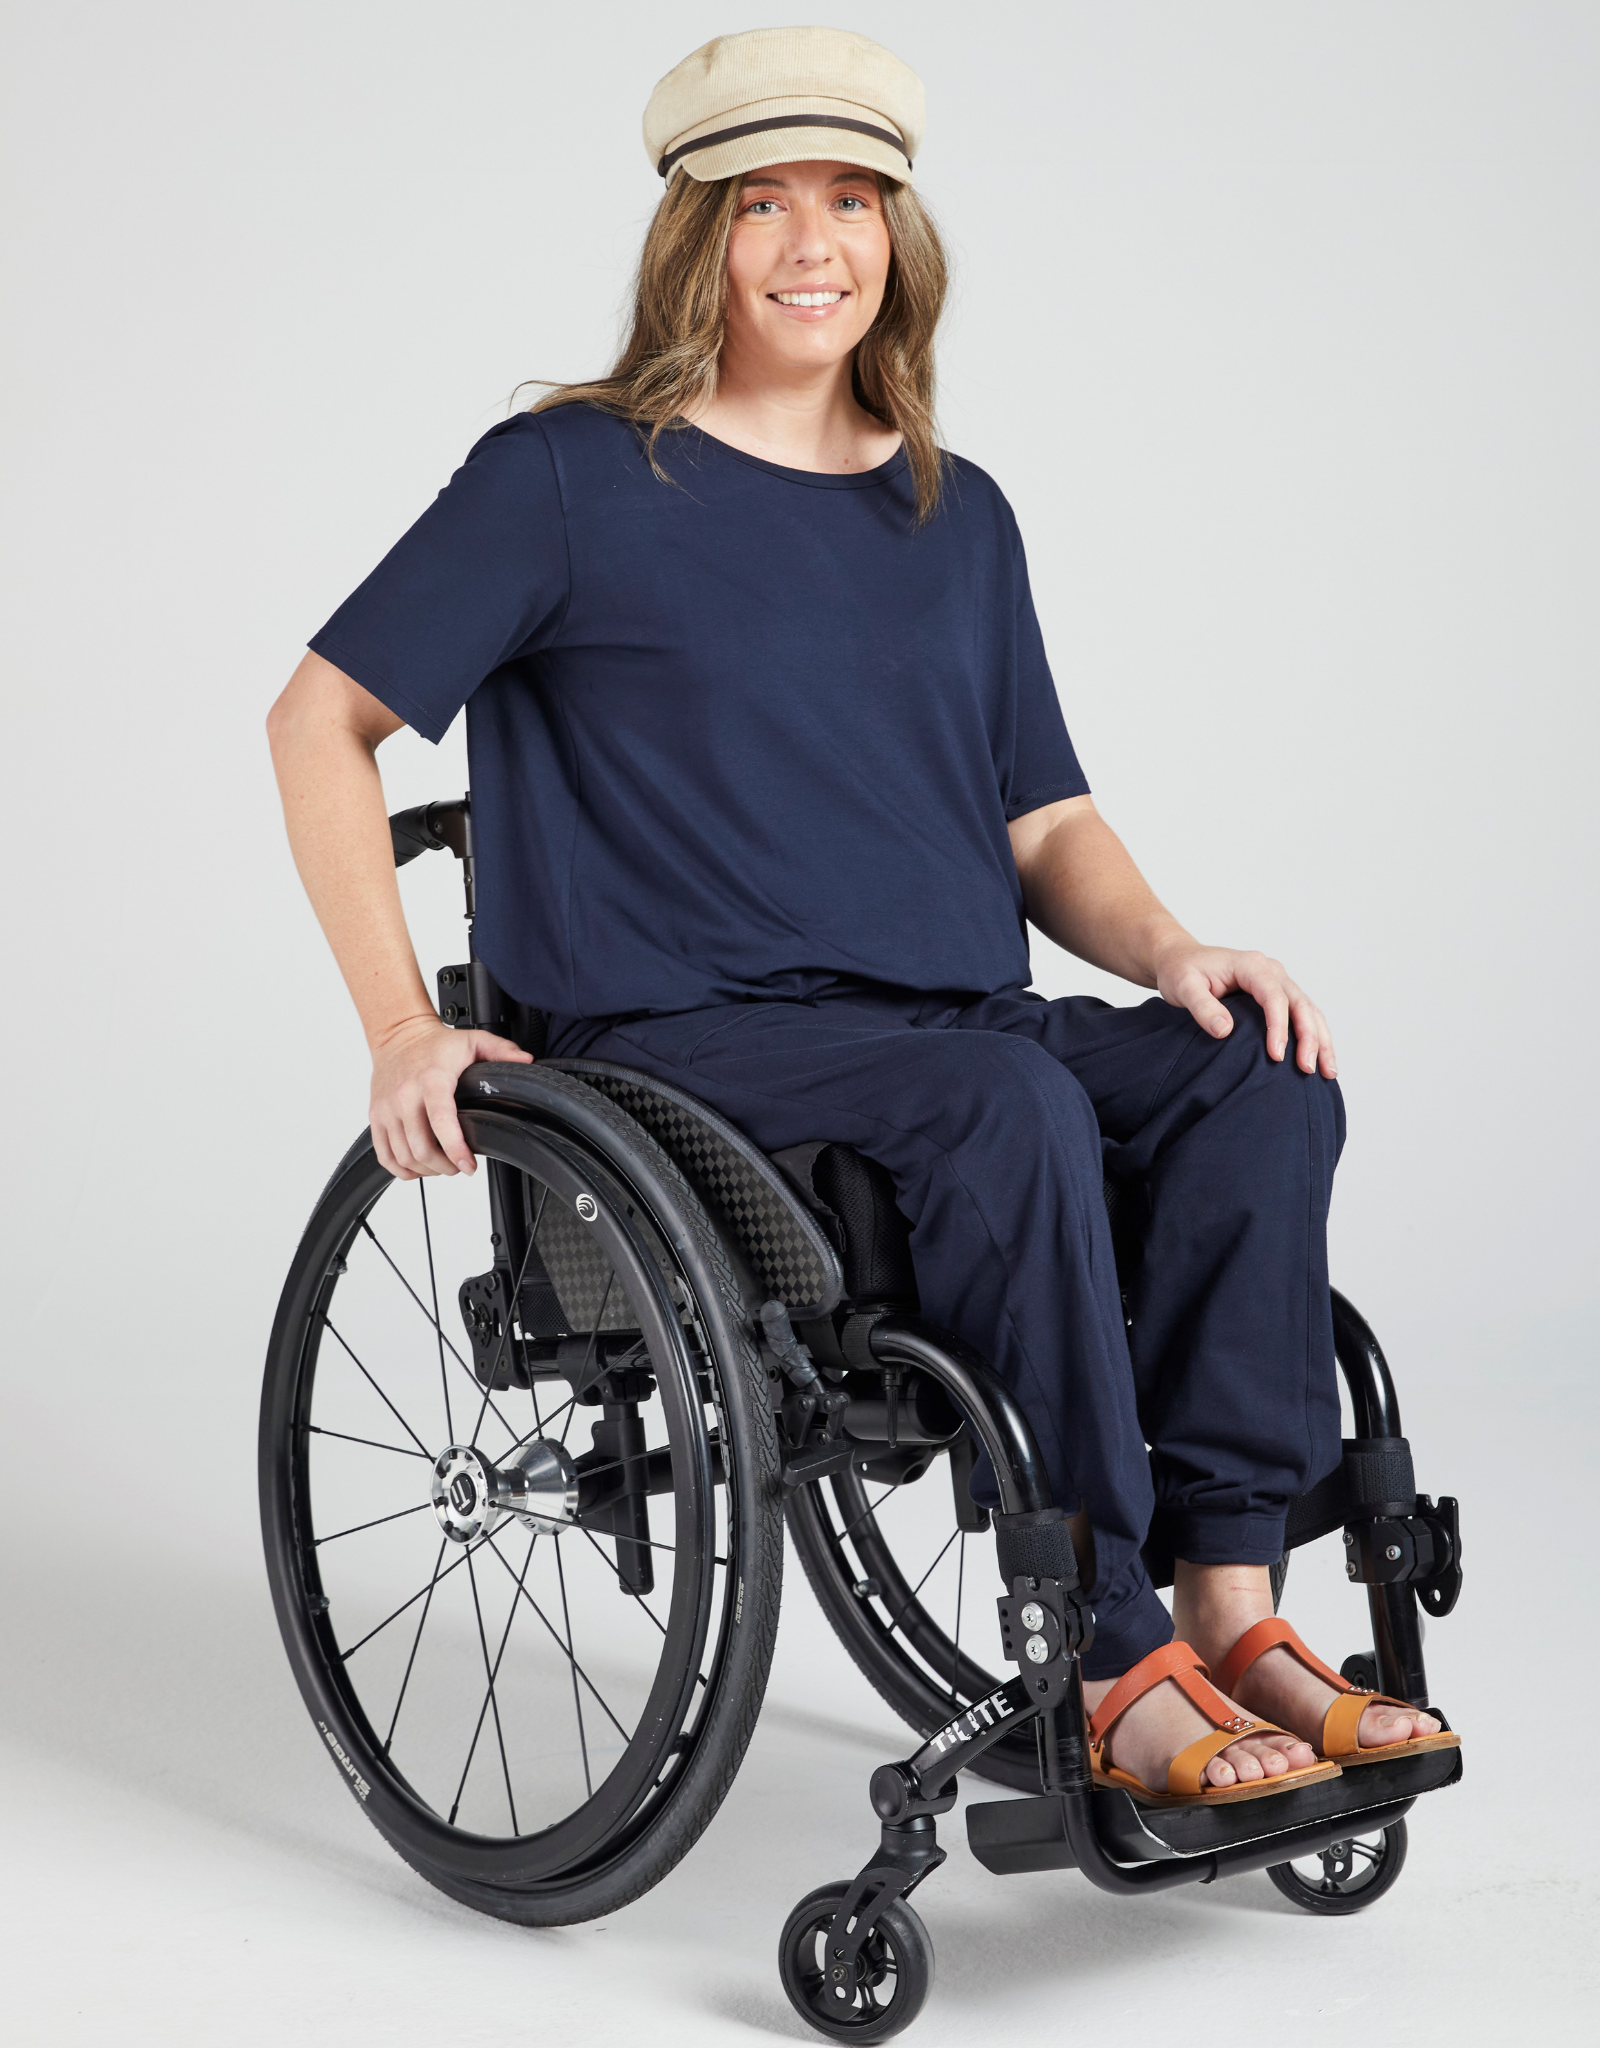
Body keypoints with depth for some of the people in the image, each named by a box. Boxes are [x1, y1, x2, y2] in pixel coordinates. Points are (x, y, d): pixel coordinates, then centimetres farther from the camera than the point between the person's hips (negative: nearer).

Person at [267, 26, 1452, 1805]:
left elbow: (1043, 820, 18)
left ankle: (1227, 1597, -22)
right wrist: (402, 1027, -8)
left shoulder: (955, 518, 18)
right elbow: (321, 719, 3)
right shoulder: (570, 478, 3)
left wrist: (1165, 950, -4)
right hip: (673, 1042, -5)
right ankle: (1116, 1668, -27)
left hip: (951, 1024, 6)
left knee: (1259, 1078, -21)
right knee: (1012, 1104, -34)